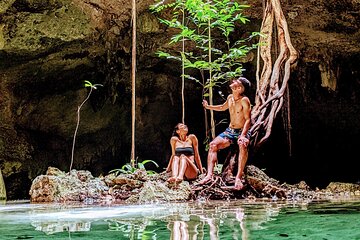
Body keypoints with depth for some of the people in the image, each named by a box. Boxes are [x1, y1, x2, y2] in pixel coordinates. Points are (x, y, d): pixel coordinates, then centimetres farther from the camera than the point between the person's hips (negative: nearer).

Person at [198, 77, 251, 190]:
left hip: (242, 131, -7)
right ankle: (209, 174, -22)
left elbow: (248, 120, -22)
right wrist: (208, 107, 26)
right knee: (213, 144, -13)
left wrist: (243, 135, -34)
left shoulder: (244, 100, -16)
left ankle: (238, 177, -45)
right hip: (230, 130, 7)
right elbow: (223, 107, 29)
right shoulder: (230, 97, 5)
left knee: (243, 145, -38)